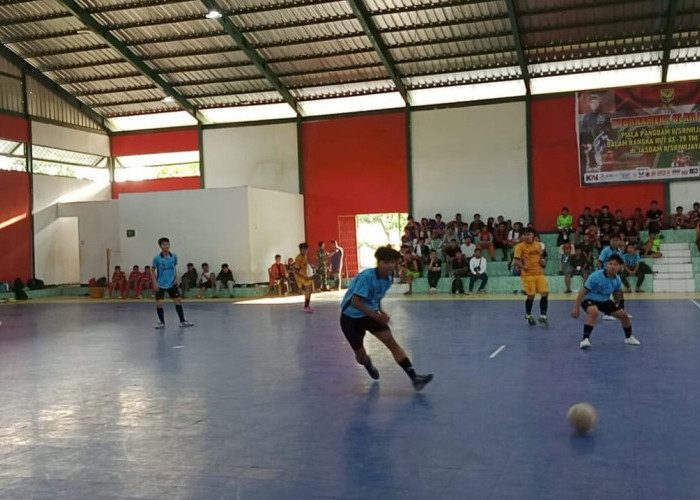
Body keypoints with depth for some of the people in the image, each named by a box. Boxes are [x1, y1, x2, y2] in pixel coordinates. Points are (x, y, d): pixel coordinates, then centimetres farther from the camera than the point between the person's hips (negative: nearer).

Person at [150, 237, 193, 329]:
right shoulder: (157, 258, -11)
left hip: (172, 284, 3)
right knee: (159, 303, -6)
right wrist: (155, 282, -10)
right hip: (160, 284, -3)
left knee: (178, 301, 3)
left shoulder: (174, 256, -1)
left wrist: (175, 278, 1)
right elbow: (152, 271, -3)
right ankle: (161, 322, 12)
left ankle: (182, 321, 12)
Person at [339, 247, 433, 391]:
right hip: (351, 317, -6)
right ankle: (368, 364, 45)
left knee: (392, 342, -11)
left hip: (370, 314, 6)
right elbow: (355, 302, -31)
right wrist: (376, 315, -32)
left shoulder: (388, 279, -3)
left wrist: (381, 312, -2)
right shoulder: (366, 276, -28)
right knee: (360, 355, 5)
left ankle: (414, 378, -14)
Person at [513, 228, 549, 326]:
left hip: (539, 273, 5)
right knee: (531, 296, -1)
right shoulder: (520, 246, -7)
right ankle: (528, 316, 22)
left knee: (545, 293, -3)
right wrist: (523, 267, -28)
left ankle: (543, 316, 7)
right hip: (528, 275, -5)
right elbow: (516, 261, -12)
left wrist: (543, 261, 3)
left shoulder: (538, 245, 9)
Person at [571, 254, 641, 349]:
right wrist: (576, 308, -24)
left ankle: (629, 338, 35)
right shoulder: (596, 276, -27)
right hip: (590, 299, -6)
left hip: (605, 301, 6)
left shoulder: (617, 280, -8)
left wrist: (616, 306, 26)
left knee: (623, 315, 6)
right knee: (594, 312, -39)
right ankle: (585, 339, -34)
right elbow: (583, 292, -23)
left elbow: (617, 293, 14)